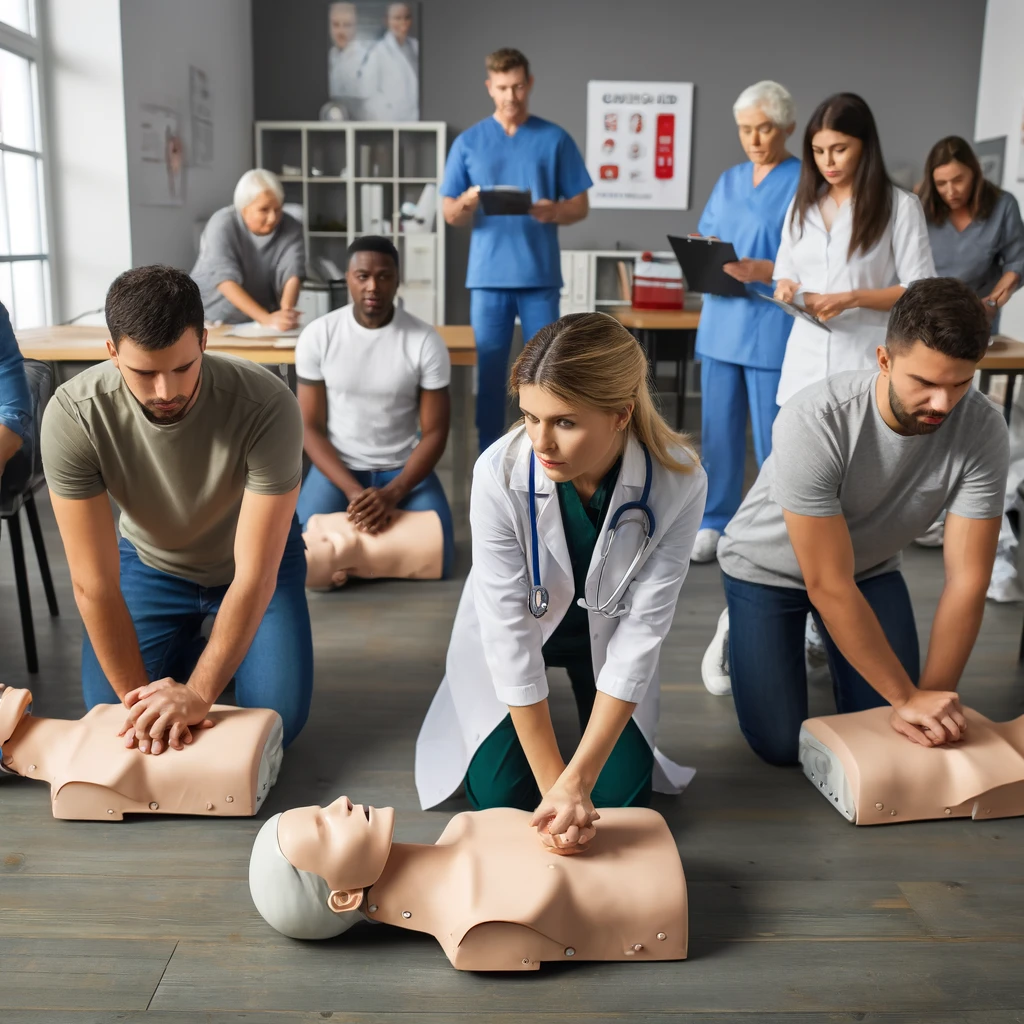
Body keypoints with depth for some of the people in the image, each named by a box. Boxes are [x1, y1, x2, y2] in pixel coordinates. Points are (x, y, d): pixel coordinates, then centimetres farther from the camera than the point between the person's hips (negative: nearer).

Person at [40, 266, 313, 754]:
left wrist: (197, 693, -36)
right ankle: (188, 644, 24)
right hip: (149, 561, 2)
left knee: (279, 718, -10)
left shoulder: (268, 405, -37)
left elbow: (254, 576, -33)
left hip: (256, 557, -1)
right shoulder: (72, 414, -32)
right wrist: (139, 697, -24)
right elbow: (93, 583, -26)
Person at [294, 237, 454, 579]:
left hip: (403, 468, 0)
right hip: (338, 466, 1)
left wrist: (391, 494, -22)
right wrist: (354, 491, -20)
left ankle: (390, 518, 13)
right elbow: (311, 428, -6)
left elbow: (435, 433, -8)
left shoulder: (426, 341, -11)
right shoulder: (317, 336, -9)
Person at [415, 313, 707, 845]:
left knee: (621, 793, -1)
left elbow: (641, 632, -28)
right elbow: (509, 634, -30)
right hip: (511, 639, -1)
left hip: (607, 635, 1)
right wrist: (552, 781, -26)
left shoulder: (679, 483, -32)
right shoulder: (499, 474, -35)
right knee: (500, 794, -2)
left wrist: (578, 779, -30)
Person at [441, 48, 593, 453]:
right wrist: (465, 204, -18)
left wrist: (554, 212, -17)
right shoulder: (468, 142, 7)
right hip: (488, 276, 1)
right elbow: (449, 214, 6)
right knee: (488, 371, 4)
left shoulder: (555, 139, 4)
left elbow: (580, 206, 5)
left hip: (541, 276, 0)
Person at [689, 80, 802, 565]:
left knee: (774, 435, 0)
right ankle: (716, 521, 22)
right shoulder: (728, 181, 16)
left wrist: (762, 270, -23)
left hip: (773, 326, -5)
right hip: (721, 322, 6)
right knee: (718, 429, 10)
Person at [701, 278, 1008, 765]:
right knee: (780, 744, -5)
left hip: (871, 566, 4)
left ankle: (829, 642, 28)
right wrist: (908, 697, -31)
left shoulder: (983, 430, -27)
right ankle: (737, 633, 23)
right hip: (768, 566, -3)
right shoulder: (813, 422, -38)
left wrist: (931, 697, -30)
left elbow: (966, 578, -23)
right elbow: (829, 585, -34)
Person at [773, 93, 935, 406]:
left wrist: (851, 299, -17)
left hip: (866, 363, -4)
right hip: (805, 361, 4)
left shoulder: (901, 206, -3)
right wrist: (787, 290, -7)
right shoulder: (802, 204, 14)